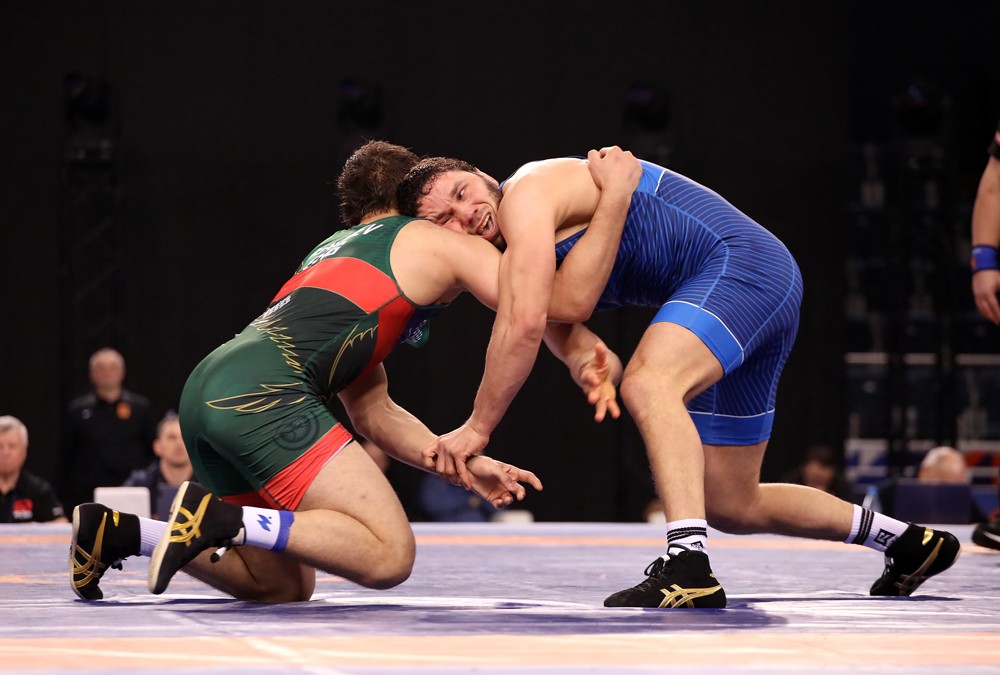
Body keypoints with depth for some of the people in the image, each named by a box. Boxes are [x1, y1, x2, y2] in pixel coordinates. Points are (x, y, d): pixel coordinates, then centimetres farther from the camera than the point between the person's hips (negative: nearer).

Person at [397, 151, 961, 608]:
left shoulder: (528, 191, -14)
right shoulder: (514, 265, 15)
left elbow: (526, 325, -24)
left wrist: (478, 427, -18)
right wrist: (592, 365, -20)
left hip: (742, 260, -10)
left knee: (649, 382, -35)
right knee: (732, 507, 15)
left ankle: (689, 566, -45)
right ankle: (907, 539, 32)